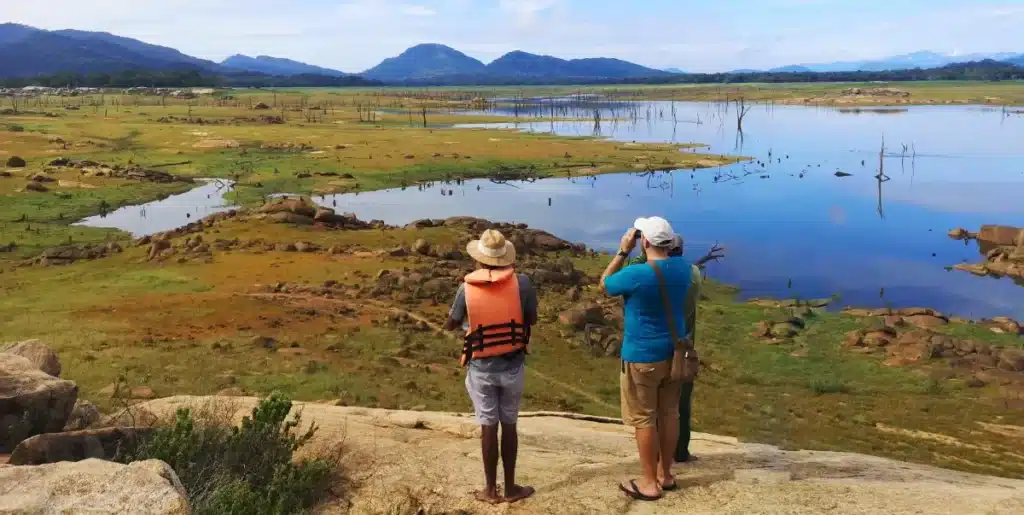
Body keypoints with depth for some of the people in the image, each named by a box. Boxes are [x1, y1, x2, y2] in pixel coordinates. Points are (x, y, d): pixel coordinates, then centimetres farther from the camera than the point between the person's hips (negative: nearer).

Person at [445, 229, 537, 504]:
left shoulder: (467, 287, -11)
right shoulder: (521, 282, -12)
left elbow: (450, 325, 3)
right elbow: (532, 319, 2)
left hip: (481, 368, 0)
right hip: (513, 366, 1)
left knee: (488, 427, 9)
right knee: (509, 425, 14)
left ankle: (491, 489, 21)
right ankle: (510, 487, 24)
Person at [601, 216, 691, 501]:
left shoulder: (635, 275, -23)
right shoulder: (682, 267, -5)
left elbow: (604, 284, -2)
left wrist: (623, 251, -4)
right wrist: (665, 245, 9)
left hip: (642, 356, -6)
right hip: (673, 353, 7)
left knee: (643, 419, 5)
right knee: (669, 413, 16)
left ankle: (650, 483, 14)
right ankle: (665, 474, 30)